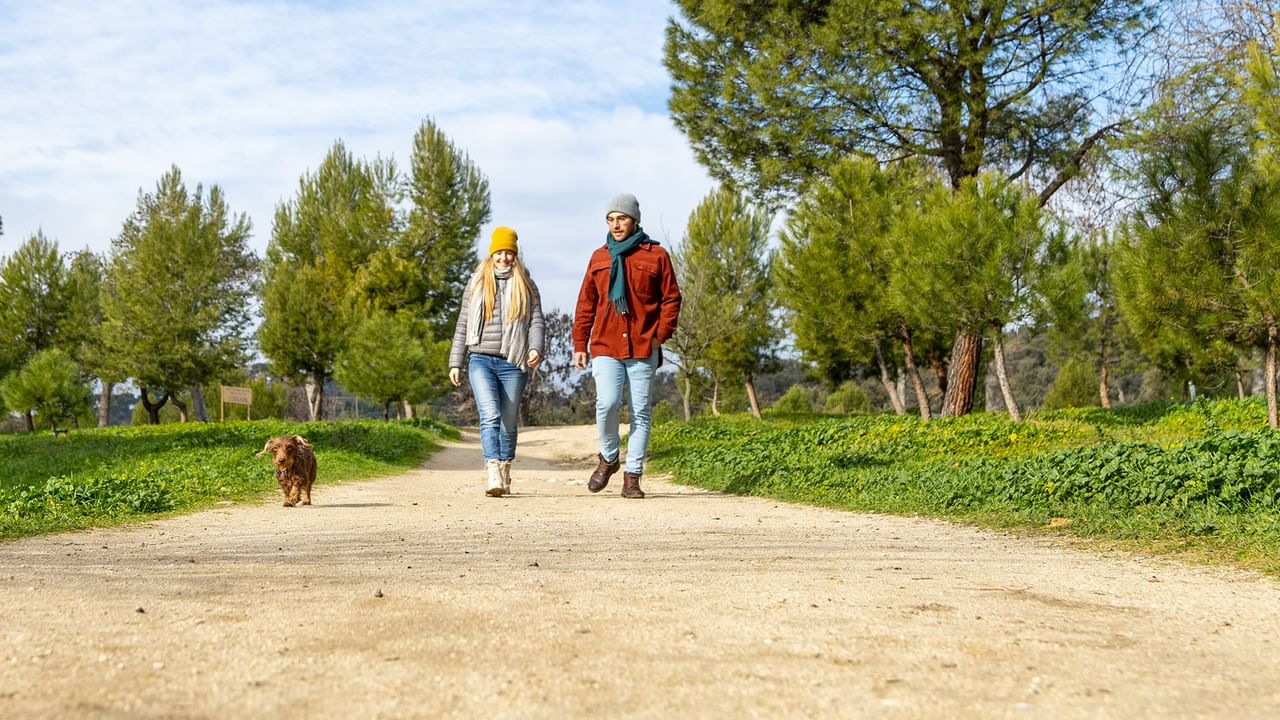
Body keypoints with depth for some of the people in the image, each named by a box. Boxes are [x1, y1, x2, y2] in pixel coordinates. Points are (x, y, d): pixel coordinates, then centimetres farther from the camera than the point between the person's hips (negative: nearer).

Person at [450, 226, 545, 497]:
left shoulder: (526, 286, 11)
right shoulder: (476, 284, 13)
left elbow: (536, 322, 4)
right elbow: (463, 325, 15)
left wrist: (536, 349, -15)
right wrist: (455, 363, 10)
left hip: (513, 362, 1)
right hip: (481, 360, 0)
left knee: (508, 422, 7)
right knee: (490, 416, -18)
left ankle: (505, 473, 23)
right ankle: (493, 476, -27)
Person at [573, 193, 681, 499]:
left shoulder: (656, 255, 5)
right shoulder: (599, 257, 13)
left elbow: (671, 299, 5)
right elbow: (586, 304, 14)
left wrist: (661, 335, -6)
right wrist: (580, 344, 8)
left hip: (643, 349, -1)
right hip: (605, 347, 1)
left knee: (640, 412, 1)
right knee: (607, 404, -16)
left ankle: (632, 476, 8)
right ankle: (608, 457, 9)